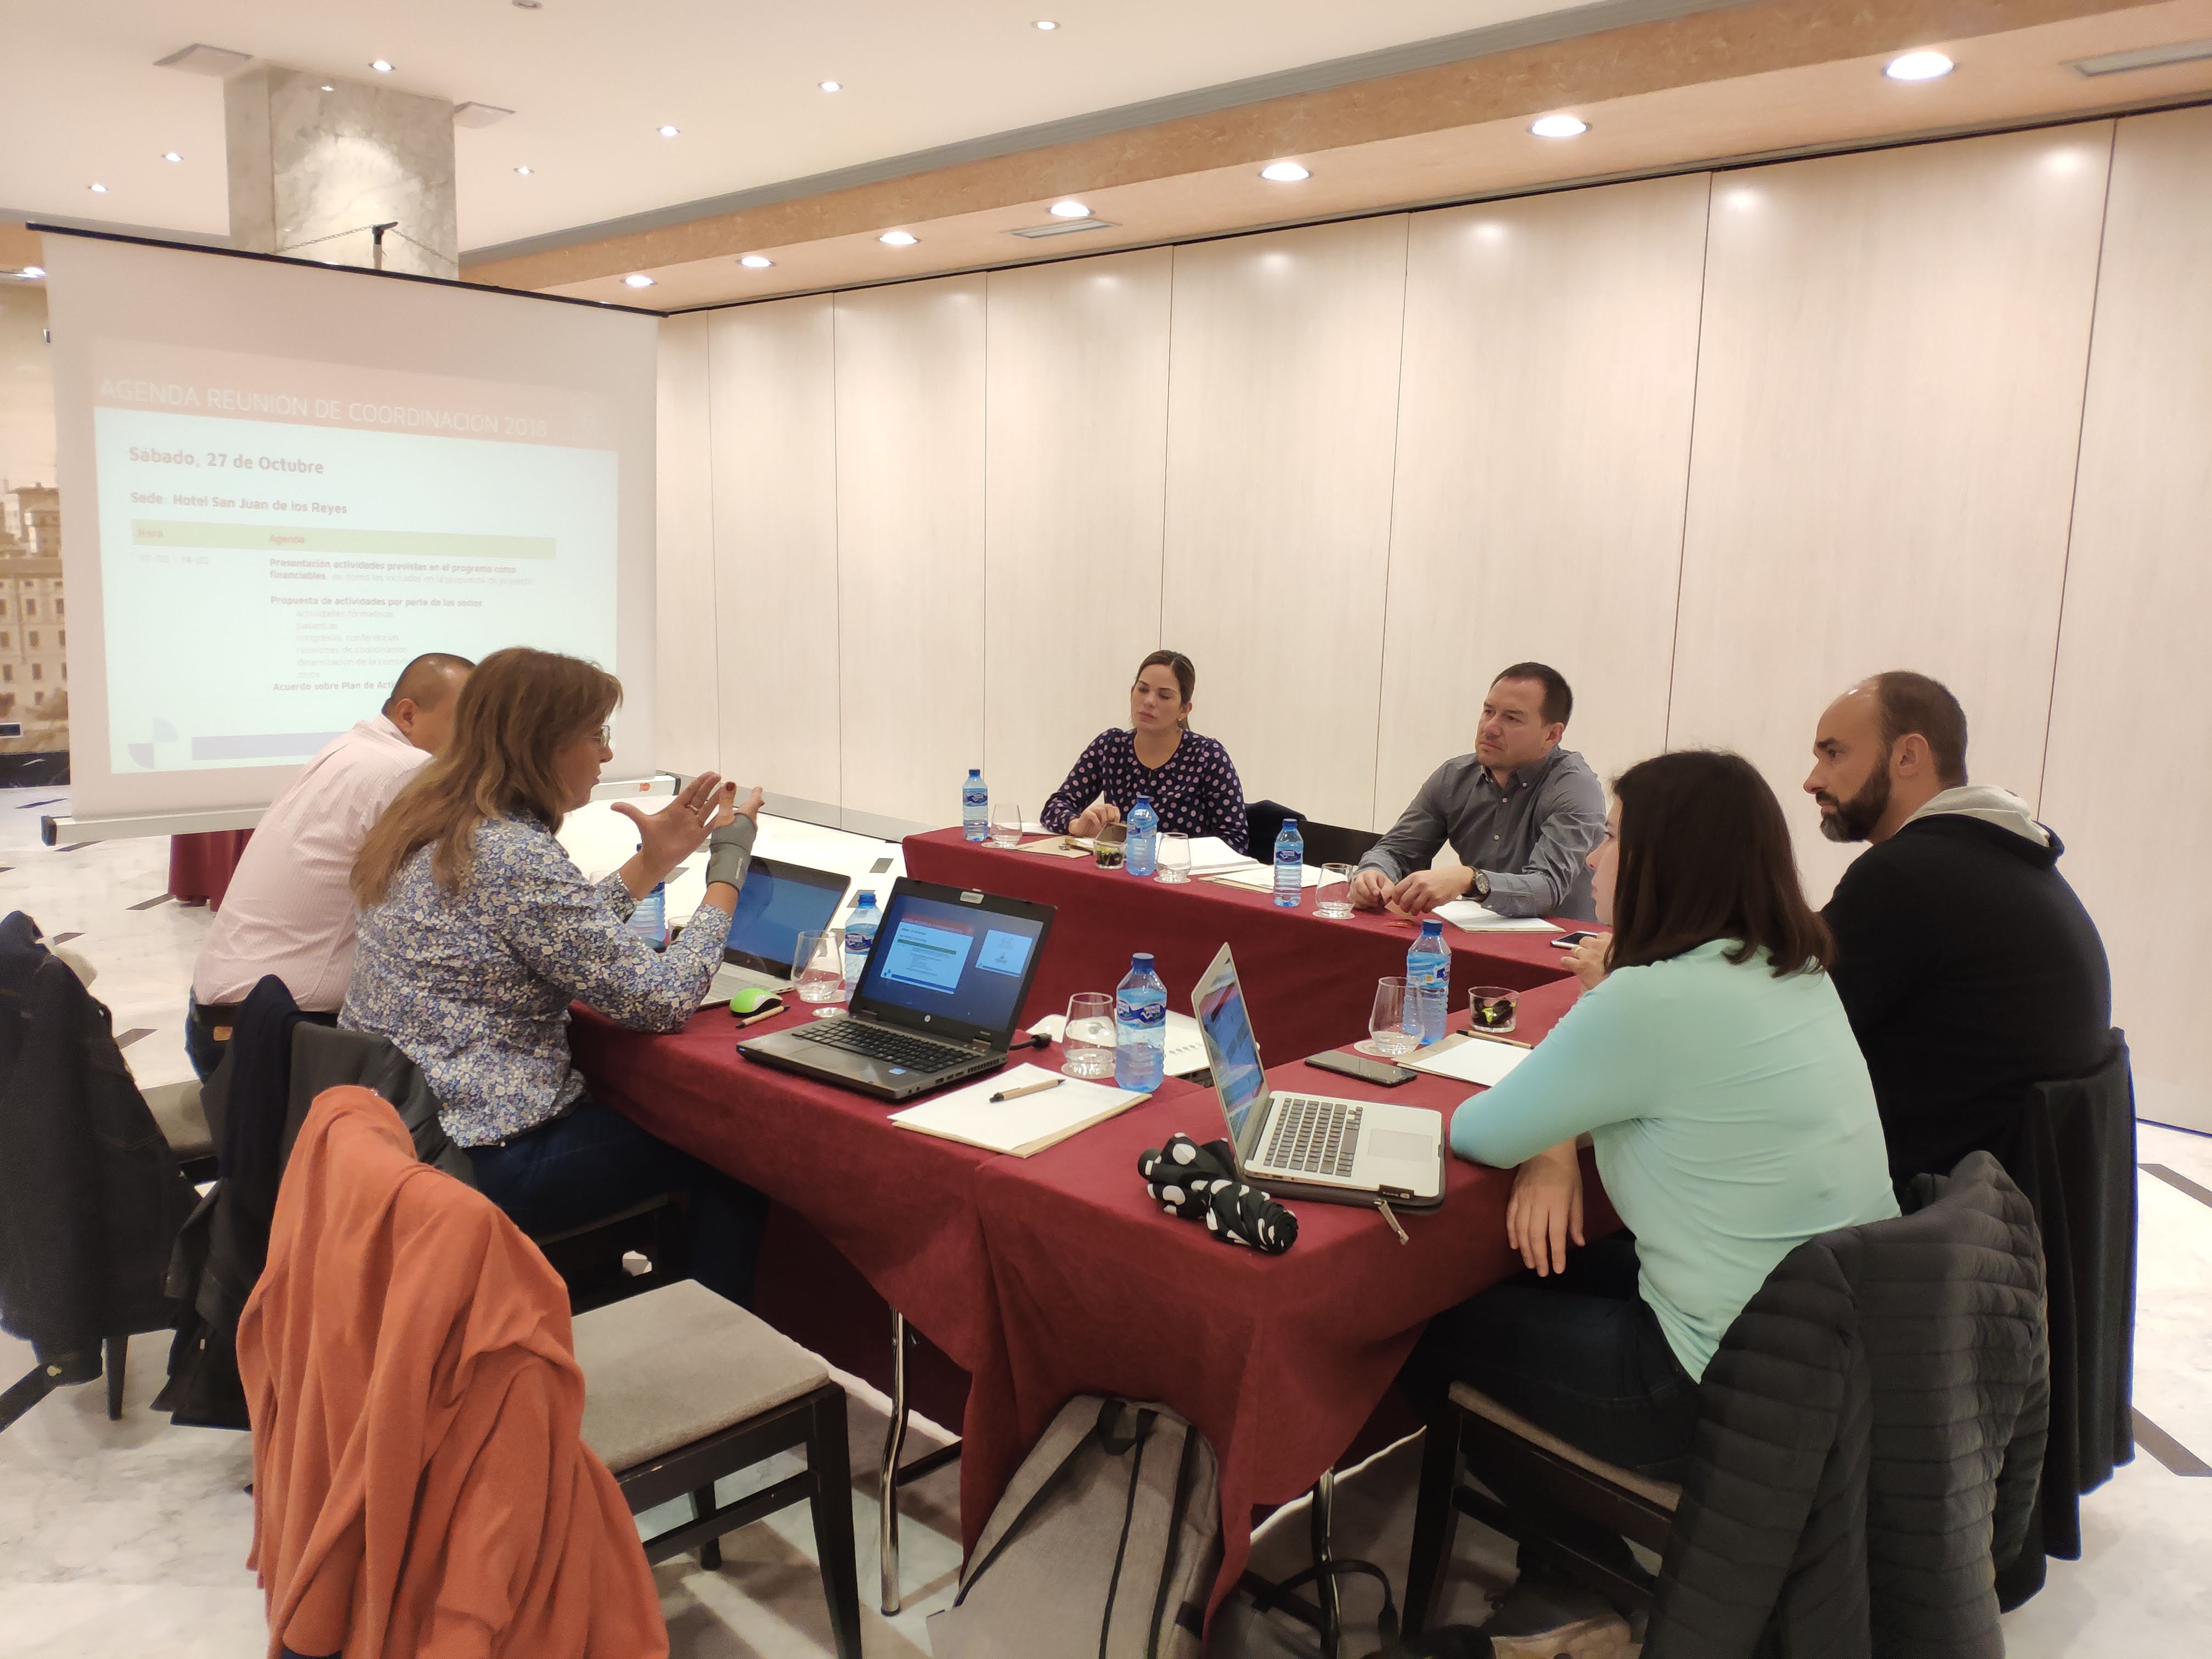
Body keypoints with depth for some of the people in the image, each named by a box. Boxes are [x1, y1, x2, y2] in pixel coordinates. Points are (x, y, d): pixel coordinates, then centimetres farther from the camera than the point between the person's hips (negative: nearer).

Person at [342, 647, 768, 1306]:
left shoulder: (431, 823, 7)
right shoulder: (515, 855, -23)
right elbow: (661, 998, -20)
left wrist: (654, 860, 11)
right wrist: (729, 867, -10)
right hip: (480, 1163, -10)